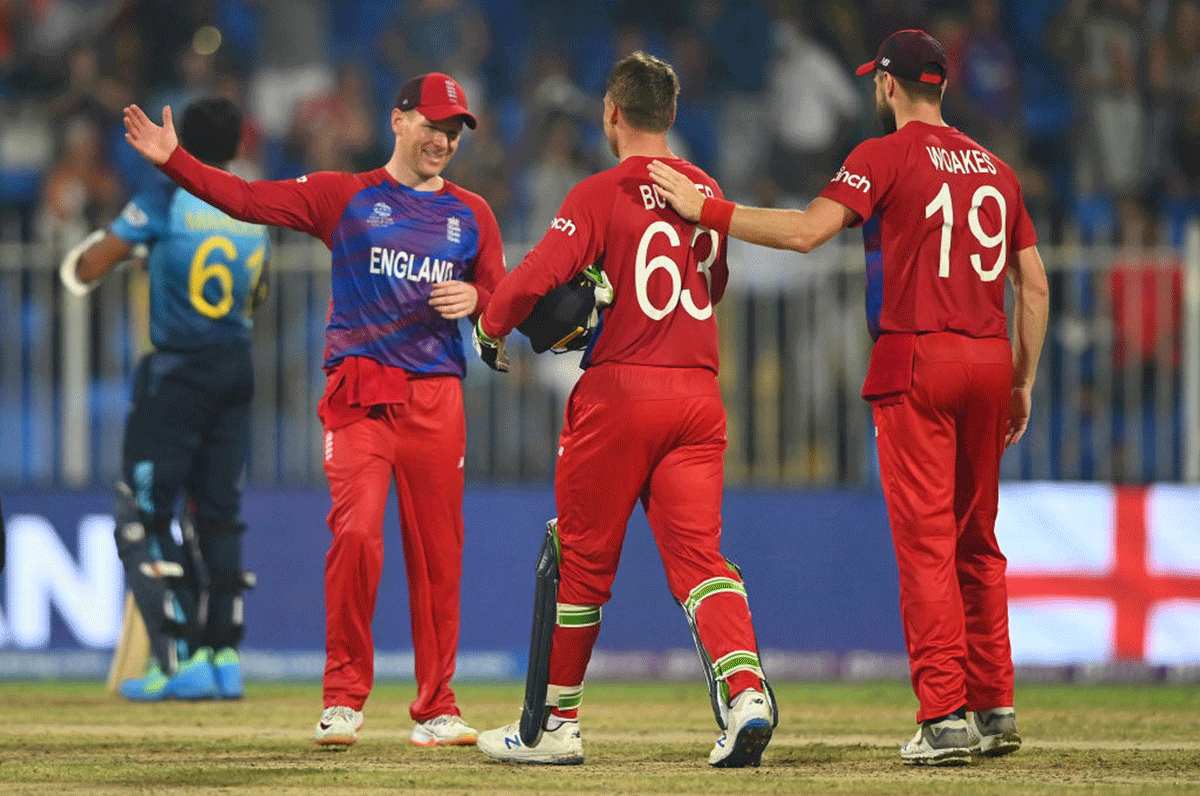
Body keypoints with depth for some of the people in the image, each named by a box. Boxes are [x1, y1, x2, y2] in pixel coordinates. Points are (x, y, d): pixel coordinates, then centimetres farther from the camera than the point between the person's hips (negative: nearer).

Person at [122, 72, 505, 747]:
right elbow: (247, 199, 1)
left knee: (437, 553, 0)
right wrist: (173, 159, -10)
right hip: (359, 392, -2)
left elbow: (502, 300, 15)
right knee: (356, 533, -17)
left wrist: (474, 299, -8)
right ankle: (344, 698, -7)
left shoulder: (471, 214, 16)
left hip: (437, 396, 2)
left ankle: (437, 711, 8)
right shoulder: (344, 196, 9)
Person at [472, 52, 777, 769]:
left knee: (582, 559, 8)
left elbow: (538, 277, -17)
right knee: (698, 550, -2)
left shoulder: (601, 195, -7)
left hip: (618, 393, -4)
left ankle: (554, 725, 17)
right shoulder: (708, 192, 12)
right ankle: (745, 688, -27)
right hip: (697, 393, 4)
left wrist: (492, 330, 2)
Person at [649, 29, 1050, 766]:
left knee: (926, 540, -6)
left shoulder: (888, 154, -4)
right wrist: (1022, 384, 20)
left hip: (916, 359, -6)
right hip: (989, 361, 6)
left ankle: (943, 714, -11)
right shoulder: (996, 168, 16)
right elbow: (1035, 285, 14)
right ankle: (994, 707, 17)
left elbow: (807, 230, -17)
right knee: (977, 539, 15)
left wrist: (706, 209, -12)